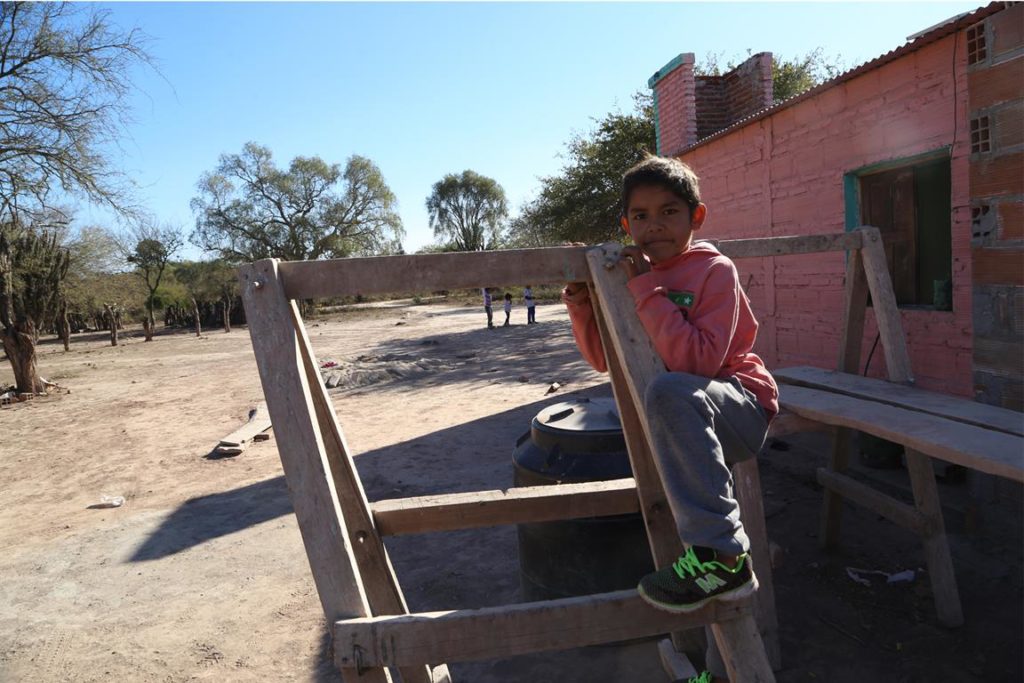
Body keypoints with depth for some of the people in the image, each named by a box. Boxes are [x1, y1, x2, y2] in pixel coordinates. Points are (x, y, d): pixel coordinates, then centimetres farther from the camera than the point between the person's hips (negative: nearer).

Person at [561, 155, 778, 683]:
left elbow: (697, 360, -28)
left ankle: (718, 553, -32)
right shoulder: (635, 272, 5)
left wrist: (646, 290, -27)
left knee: (670, 391, -38)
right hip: (686, 427, 7)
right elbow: (604, 359, 9)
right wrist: (581, 305, -6)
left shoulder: (714, 270, -14)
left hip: (741, 406, -6)